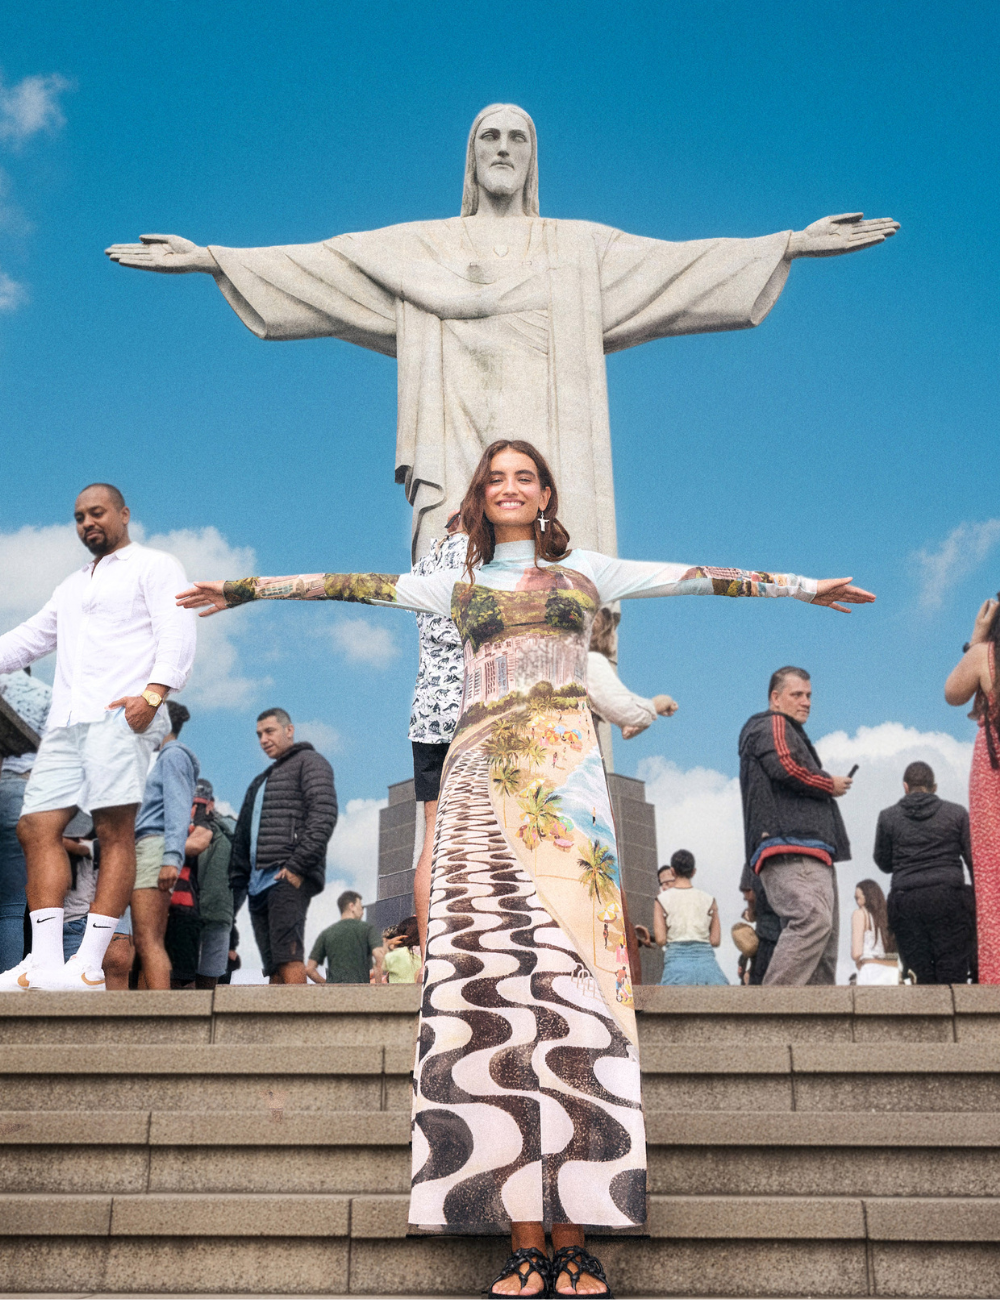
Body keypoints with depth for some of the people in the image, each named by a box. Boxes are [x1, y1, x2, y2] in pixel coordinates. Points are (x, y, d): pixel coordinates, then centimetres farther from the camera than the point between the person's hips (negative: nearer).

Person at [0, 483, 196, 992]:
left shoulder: (153, 566, 9)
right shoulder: (72, 586, 32)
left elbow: (177, 632, -5)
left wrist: (153, 692, -19)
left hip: (121, 715, -7)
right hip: (66, 721, 8)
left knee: (115, 831, -14)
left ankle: (89, 967, -17)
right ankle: (46, 962, -9)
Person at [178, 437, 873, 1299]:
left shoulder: (588, 572, 20)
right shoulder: (458, 587, 23)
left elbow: (698, 577, 19)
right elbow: (350, 584, 23)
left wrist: (803, 586, 18)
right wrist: (244, 589, 24)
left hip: (564, 772, -1)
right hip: (484, 777, 1)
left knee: (567, 970, -12)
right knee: (491, 980, -10)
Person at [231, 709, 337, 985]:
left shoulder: (309, 762, 7)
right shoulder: (261, 781, 33)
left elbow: (324, 816, -9)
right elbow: (242, 836, 29)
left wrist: (297, 865, -18)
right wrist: (236, 885, 16)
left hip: (290, 878, -8)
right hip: (259, 883, 8)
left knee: (287, 954, -20)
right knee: (273, 966, 0)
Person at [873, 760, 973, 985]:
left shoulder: (888, 817, 8)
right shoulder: (956, 813, 8)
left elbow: (883, 863, 15)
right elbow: (973, 859, 6)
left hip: (905, 900, 1)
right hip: (947, 897, -1)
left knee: (920, 976, 2)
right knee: (953, 973, -1)